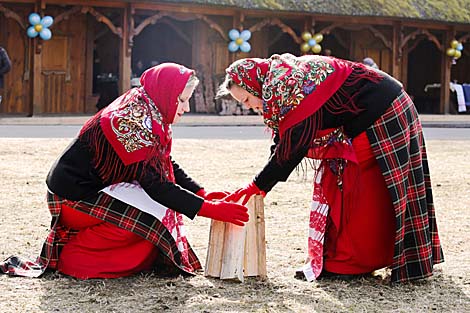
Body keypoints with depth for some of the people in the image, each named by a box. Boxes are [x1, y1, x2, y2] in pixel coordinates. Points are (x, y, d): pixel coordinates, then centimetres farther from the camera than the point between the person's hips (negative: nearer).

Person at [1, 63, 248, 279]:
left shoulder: (144, 113, 5)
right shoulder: (133, 121, -25)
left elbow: (168, 166, 11)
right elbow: (155, 185, -27)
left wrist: (203, 194, -1)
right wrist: (208, 209, -27)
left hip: (93, 188, 10)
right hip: (74, 199, -10)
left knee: (170, 196, 8)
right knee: (161, 211, -20)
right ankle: (72, 256, -9)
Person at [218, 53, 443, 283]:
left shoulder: (288, 85, -24)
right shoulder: (278, 84, 7)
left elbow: (293, 145, -26)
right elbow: (281, 139, 9)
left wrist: (258, 185, -21)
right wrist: (260, 185, 2)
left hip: (381, 120, -10)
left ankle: (348, 264, 2)